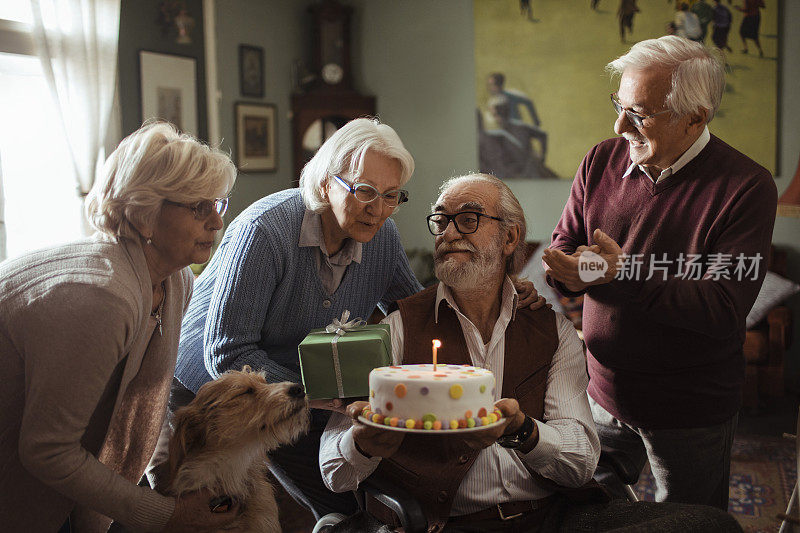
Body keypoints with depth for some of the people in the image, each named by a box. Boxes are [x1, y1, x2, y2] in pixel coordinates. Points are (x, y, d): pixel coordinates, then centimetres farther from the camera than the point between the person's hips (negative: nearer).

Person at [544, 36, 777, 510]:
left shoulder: (747, 186, -17)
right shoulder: (602, 161, -1)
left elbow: (724, 308, -23)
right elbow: (565, 242, 8)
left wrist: (626, 276, -34)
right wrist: (572, 270, -17)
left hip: (692, 417, -4)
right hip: (602, 395, 4)